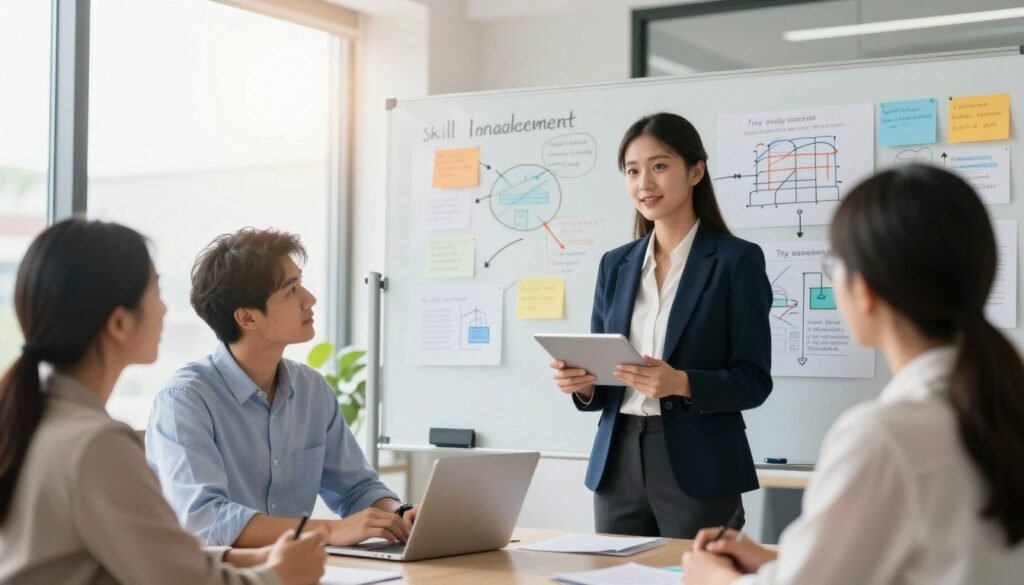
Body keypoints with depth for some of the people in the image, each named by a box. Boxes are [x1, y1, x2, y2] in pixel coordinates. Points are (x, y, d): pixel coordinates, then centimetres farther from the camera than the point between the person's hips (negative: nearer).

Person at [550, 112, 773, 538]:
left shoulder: (737, 259, -4)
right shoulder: (616, 264, 11)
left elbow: (753, 380, -8)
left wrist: (681, 384, -23)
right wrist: (582, 383, -8)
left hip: (698, 469, -4)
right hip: (618, 464, 4)